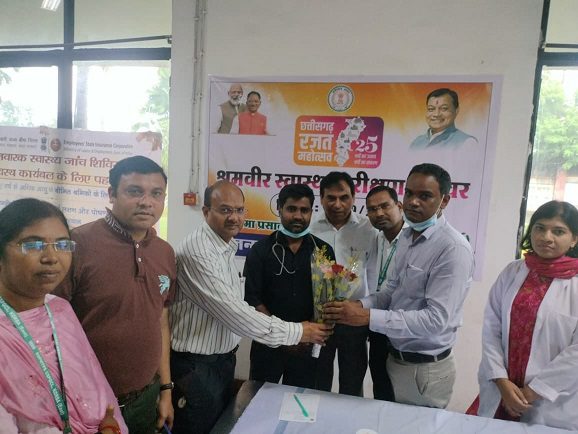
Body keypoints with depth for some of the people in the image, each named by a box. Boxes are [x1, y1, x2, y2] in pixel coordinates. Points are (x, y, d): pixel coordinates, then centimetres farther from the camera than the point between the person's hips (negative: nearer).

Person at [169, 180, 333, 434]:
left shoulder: (226, 248, 7)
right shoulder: (196, 251, -24)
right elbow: (231, 311, -28)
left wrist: (285, 330, 7)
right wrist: (295, 332, -22)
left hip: (223, 360, 9)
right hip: (195, 367, -9)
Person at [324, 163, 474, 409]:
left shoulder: (453, 249, -23)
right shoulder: (406, 236, 4)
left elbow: (436, 319, -27)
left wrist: (368, 317, -30)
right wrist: (360, 305, -11)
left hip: (425, 369, -7)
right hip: (395, 358, 7)